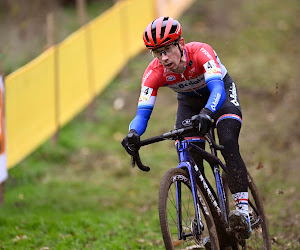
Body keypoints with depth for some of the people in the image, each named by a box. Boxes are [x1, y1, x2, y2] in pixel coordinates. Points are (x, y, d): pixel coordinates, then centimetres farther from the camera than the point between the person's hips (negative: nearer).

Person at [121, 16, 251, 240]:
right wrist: (133, 134, -53)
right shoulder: (154, 73, -29)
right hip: (189, 101, 3)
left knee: (228, 144, -27)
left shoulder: (200, 52, -39)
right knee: (190, 159, -13)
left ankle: (243, 212, -28)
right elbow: (143, 113, -31)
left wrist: (206, 114, -71)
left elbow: (217, 89, -51)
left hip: (220, 91, -3)